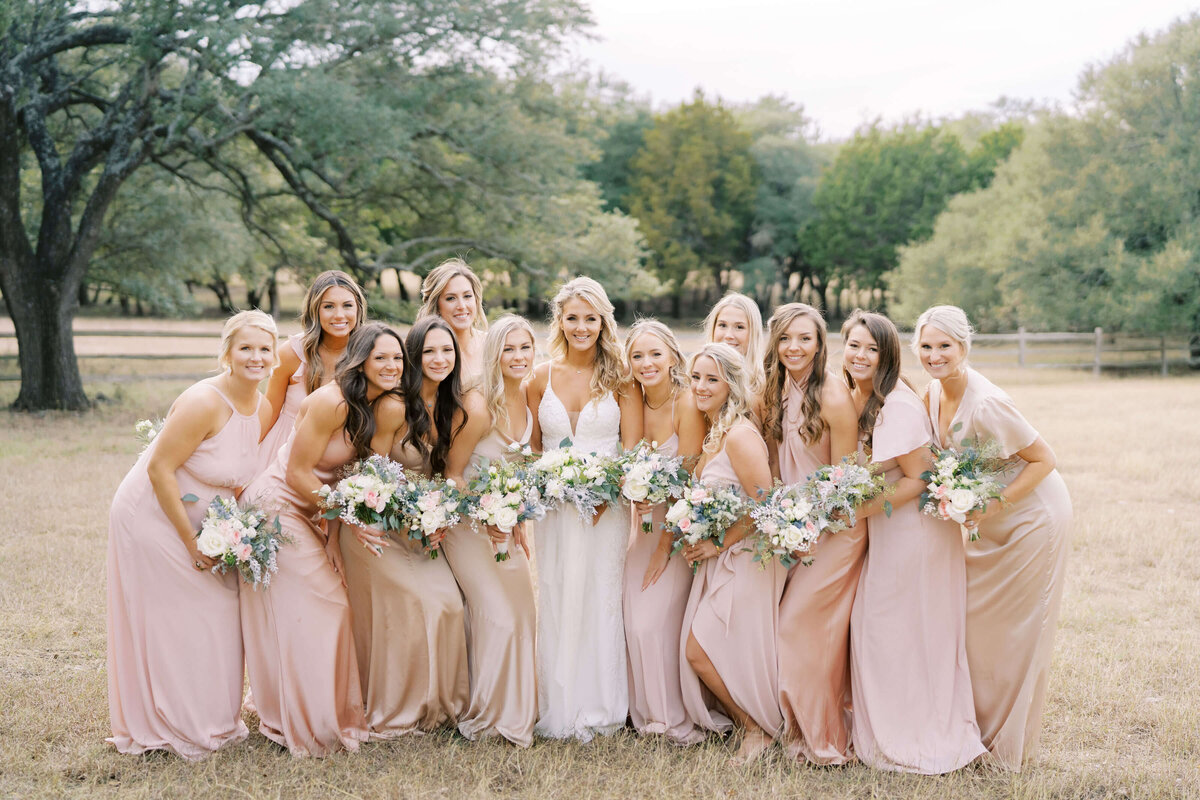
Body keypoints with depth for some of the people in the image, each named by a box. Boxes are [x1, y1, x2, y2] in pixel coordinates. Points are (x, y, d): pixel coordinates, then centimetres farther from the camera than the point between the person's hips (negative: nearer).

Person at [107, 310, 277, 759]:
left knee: (216, 615, 11)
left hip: (201, 522, 7)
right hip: (151, 517, -7)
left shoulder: (263, 412, -2)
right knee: (168, 622, 2)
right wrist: (193, 544, -21)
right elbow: (160, 470, -25)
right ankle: (170, 727, 18)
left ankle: (213, 721, 28)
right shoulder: (205, 402, -26)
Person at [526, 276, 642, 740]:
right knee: (555, 602, 3)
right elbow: (532, 447, 11)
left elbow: (633, 448, -2)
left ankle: (599, 710, 10)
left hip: (605, 505, -2)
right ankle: (558, 711, 12)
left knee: (600, 600, 0)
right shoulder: (542, 376, 7)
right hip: (554, 506, 2)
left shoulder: (619, 376, 1)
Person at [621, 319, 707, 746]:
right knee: (636, 622, 1)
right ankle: (649, 713, 18)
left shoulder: (687, 403, -17)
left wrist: (665, 545, -15)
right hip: (644, 519, 5)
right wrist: (636, 496, -7)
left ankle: (677, 718, 5)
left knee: (659, 620, -11)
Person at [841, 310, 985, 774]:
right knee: (873, 633, 13)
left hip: (916, 529, -9)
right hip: (882, 531, 9)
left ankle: (931, 744, 15)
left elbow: (919, 478, -20)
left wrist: (863, 509, -22)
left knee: (913, 639, 0)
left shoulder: (898, 406, -22)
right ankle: (884, 738, 26)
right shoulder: (854, 400, 5)